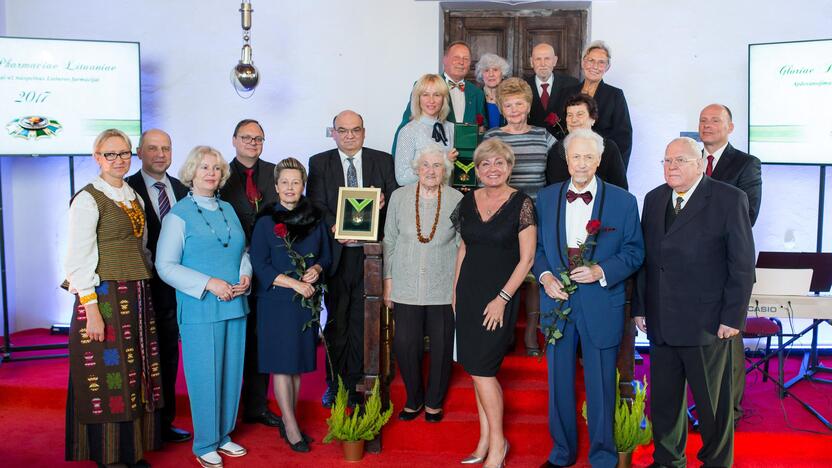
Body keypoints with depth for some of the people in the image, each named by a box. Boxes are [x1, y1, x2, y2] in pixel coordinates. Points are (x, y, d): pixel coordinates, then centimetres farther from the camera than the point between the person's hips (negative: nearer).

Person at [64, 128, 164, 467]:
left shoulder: (134, 196, 13)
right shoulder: (88, 198, -7)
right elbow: (80, 259, -12)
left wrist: (142, 295, 13)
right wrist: (91, 309, -17)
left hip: (137, 296, 7)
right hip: (104, 296, -6)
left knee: (136, 373, 10)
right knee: (107, 377, 0)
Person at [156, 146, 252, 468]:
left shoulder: (228, 209, 12)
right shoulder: (178, 215, -4)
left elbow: (243, 251, 18)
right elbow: (165, 266, -9)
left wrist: (245, 275, -3)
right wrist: (209, 283, -17)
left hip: (235, 305, 5)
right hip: (200, 309, -5)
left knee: (231, 374, 11)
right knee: (205, 377, 0)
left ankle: (223, 435, 27)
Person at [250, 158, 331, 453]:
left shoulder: (314, 218, 6)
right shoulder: (266, 221, -4)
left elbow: (326, 255, 13)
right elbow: (260, 265, -8)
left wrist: (316, 269, -9)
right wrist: (294, 283, -15)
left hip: (307, 300, 4)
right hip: (277, 300, -4)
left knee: (298, 362, 9)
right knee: (281, 363, 0)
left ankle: (288, 421, 21)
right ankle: (291, 427, 9)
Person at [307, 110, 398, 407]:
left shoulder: (383, 161, 8)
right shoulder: (319, 163, 6)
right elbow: (316, 205, -1)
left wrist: (384, 203, -15)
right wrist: (334, 227, -19)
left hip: (370, 252, 0)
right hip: (335, 252, 0)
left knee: (362, 321, 5)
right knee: (335, 321, 8)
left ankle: (356, 383, 17)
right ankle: (334, 383, 21)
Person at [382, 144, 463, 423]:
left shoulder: (457, 200, -2)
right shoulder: (399, 197, 2)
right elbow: (390, 241, 7)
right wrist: (388, 280, 5)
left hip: (444, 287, -1)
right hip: (406, 286, 1)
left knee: (441, 345, 7)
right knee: (404, 344, 0)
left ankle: (434, 402, 28)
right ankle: (413, 399, 25)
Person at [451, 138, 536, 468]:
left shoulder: (521, 203, -8)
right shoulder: (468, 202, 7)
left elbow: (527, 258, -9)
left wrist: (502, 298, -13)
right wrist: (456, 291, 10)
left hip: (500, 294, -5)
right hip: (468, 292, 5)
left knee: (481, 369, -7)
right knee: (478, 369, 9)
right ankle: (485, 440, 21)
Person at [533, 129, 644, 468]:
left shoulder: (623, 201, -1)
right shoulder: (545, 198, 6)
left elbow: (635, 252, -1)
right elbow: (537, 247, 9)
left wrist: (602, 271, -17)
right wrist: (544, 275, -9)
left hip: (601, 306, -2)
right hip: (557, 301, 3)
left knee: (601, 385, 7)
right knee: (559, 381, 13)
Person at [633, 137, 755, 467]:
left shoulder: (729, 199, -6)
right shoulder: (654, 199, 9)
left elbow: (742, 264, -8)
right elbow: (644, 258, 10)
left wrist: (733, 317, -11)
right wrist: (639, 307, 7)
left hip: (707, 324, -5)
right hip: (661, 323, 5)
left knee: (713, 402, 10)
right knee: (663, 400, 14)